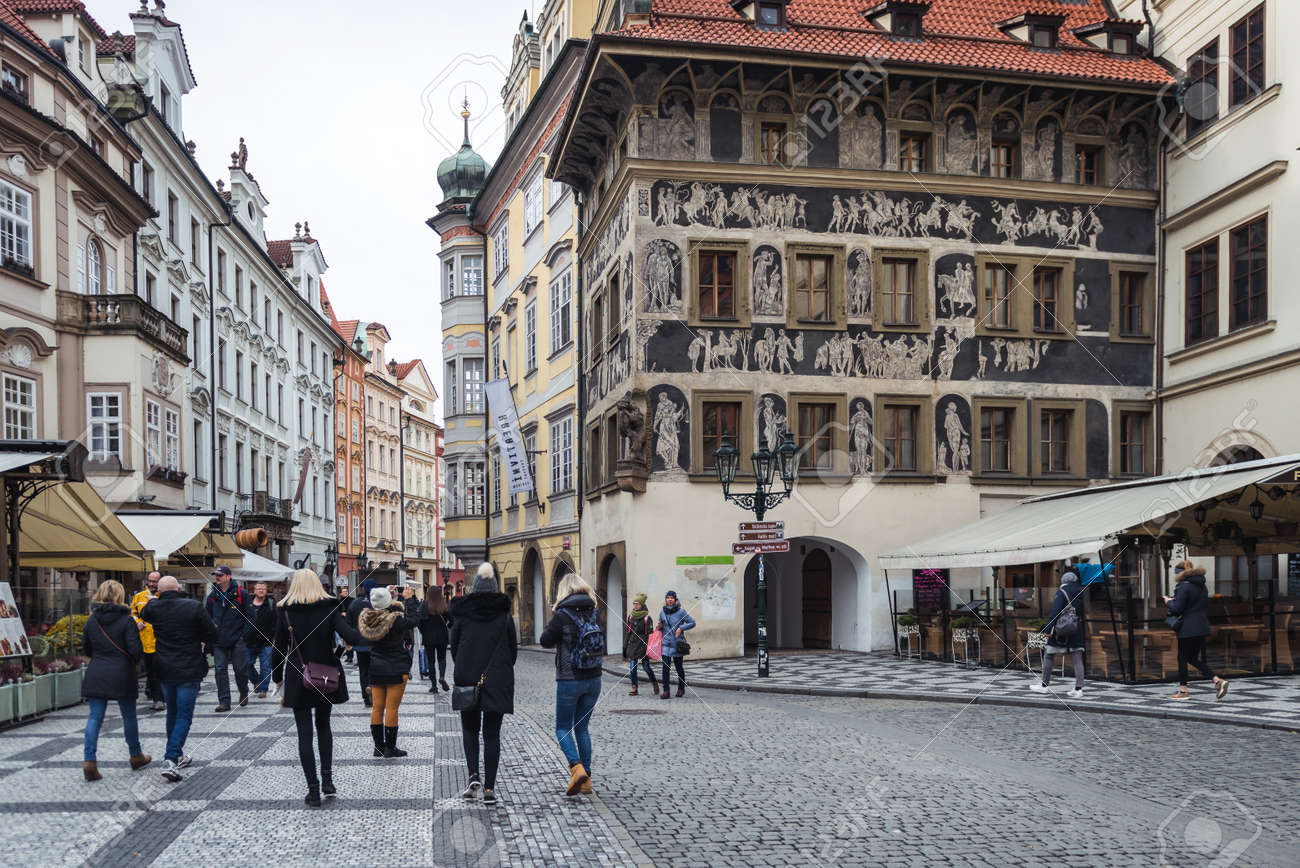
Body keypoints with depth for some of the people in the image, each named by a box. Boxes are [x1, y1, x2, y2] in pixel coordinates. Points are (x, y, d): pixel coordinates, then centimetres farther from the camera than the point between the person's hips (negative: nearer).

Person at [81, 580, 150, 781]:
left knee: (94, 717, 4)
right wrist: (135, 662, 7)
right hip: (121, 675, -3)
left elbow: (85, 649, 11)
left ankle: (89, 761, -8)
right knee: (129, 716, 11)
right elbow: (135, 649, -14)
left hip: (96, 675, 3)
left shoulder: (92, 620, 4)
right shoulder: (127, 620, -10)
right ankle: (136, 757, 25)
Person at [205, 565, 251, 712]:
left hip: (237, 639, -3)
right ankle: (224, 702, 4)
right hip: (219, 641, 3)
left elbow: (249, 616, 0)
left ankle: (244, 692, 28)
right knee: (221, 670, -1)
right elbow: (206, 617, 14)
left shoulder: (240, 594, -3)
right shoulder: (212, 595, 7)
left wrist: (244, 635, -7)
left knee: (240, 669, 3)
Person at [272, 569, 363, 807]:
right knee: (323, 725, 21)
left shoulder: (285, 611, -4)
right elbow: (349, 636, -18)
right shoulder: (330, 607, -4)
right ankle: (327, 778, 13)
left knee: (304, 733, 4)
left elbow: (279, 647, -1)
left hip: (298, 680, -2)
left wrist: (277, 678, 8)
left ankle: (313, 789, 1)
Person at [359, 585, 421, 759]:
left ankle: (378, 746, 16)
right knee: (392, 708, -1)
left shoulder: (367, 618, -5)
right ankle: (390, 747, 3)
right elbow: (411, 621, -3)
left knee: (377, 707, 11)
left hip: (375, 668, 5)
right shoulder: (395, 620, -20)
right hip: (396, 669, -5)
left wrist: (385, 594, 16)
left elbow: (376, 609, 16)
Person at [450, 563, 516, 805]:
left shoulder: (462, 614, -1)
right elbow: (513, 649, 4)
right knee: (492, 734, 6)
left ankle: (473, 775, -2)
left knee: (469, 729, 17)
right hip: (498, 682, 0)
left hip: (468, 680, 0)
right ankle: (489, 788, 2)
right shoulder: (504, 615, 0)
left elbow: (454, 647, 4)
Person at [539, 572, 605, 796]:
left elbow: (545, 641, -2)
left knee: (563, 728, 7)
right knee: (582, 727, 14)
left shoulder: (562, 615, -11)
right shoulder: (594, 614, 5)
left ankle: (577, 768, -15)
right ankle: (586, 780, 11)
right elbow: (602, 646, 14)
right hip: (593, 679, 5)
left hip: (569, 680, -5)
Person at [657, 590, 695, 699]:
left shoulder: (681, 612, -5)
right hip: (666, 643, 3)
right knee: (665, 666, -9)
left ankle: (681, 689, 26)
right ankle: (666, 691, -9)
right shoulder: (662, 612, 7)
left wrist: (681, 628, -15)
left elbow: (692, 623, -3)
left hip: (677, 643, -2)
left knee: (679, 667, 7)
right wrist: (660, 627, -2)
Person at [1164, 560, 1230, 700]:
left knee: (1182, 658, 3)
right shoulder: (1202, 586, 13)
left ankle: (1183, 691, 8)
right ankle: (1217, 681, 0)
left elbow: (1177, 608, -18)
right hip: (1201, 627, 8)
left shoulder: (1184, 587, -14)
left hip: (1188, 629, -8)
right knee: (1193, 658, 14)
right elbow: (1205, 607, 20)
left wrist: (1168, 602, 2)